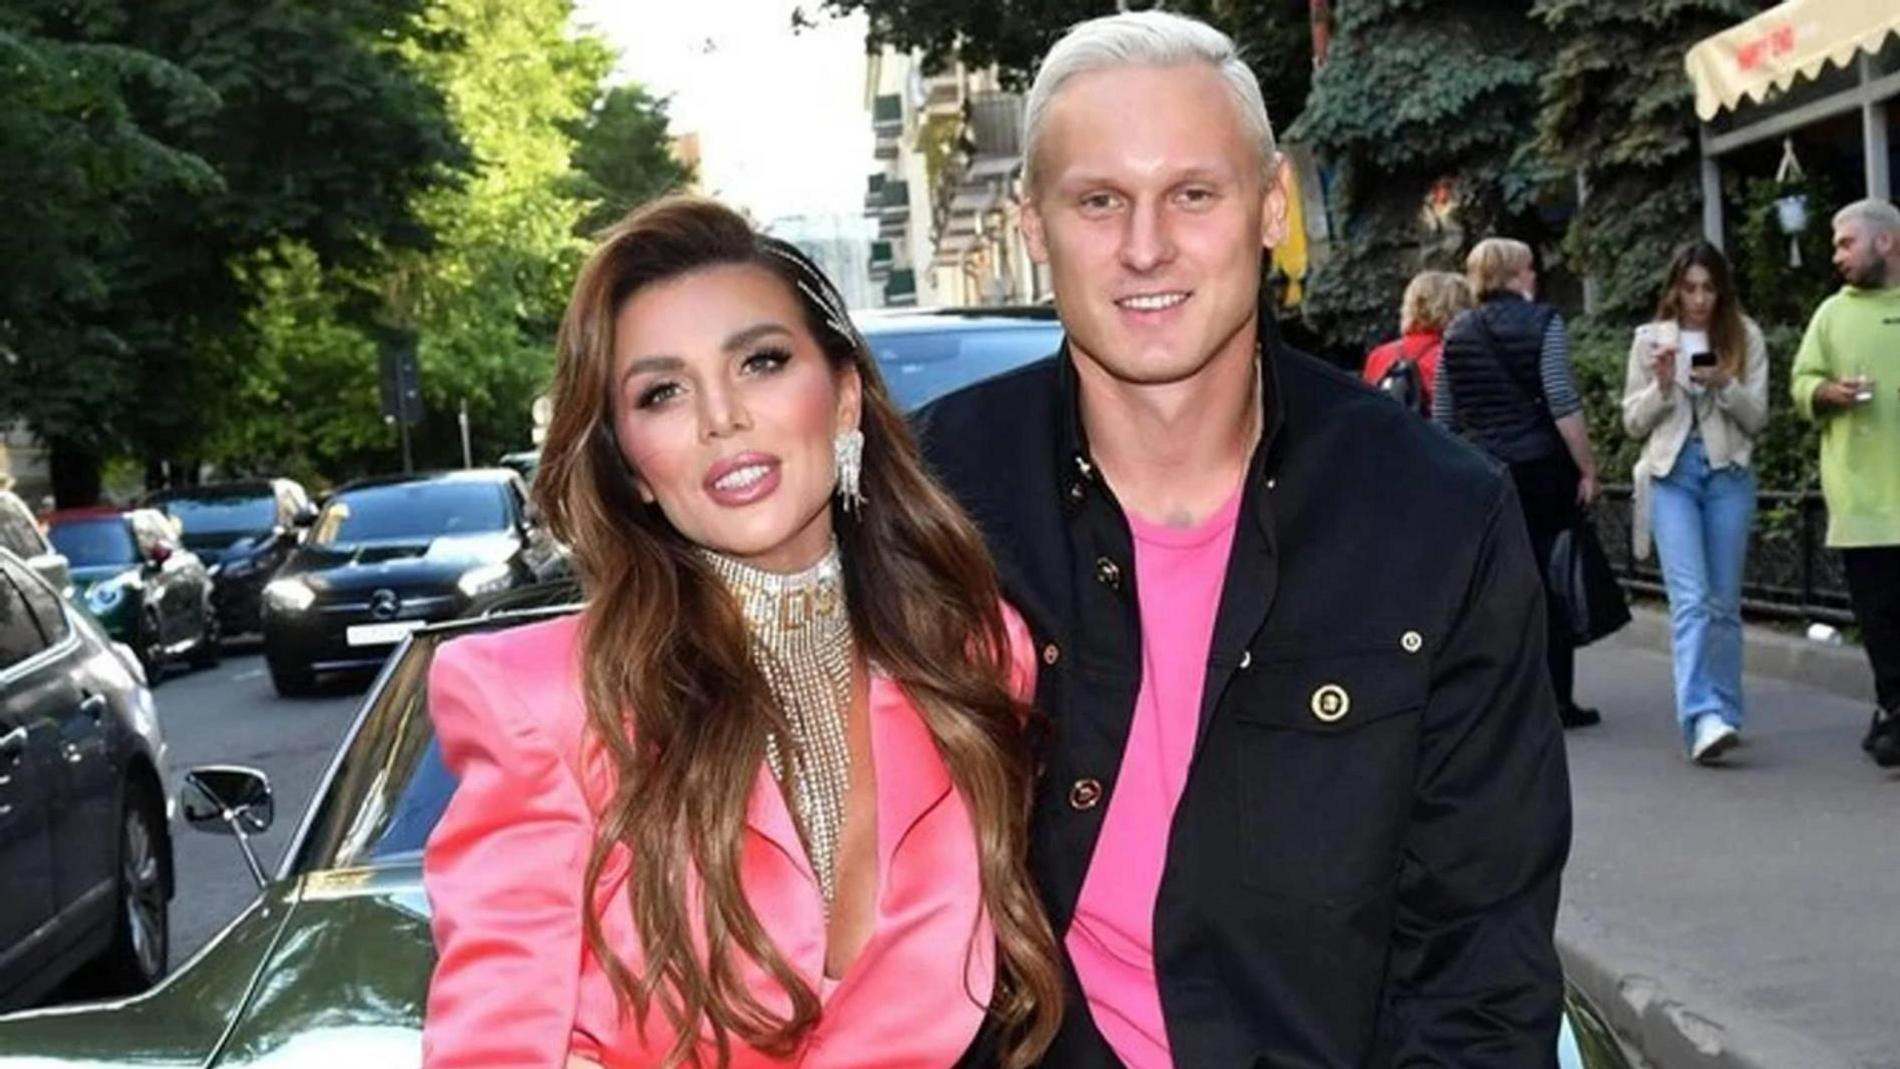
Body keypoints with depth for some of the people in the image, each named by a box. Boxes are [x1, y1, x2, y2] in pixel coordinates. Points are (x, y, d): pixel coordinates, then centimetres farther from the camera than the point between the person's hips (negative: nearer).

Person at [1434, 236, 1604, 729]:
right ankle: (1556, 701, 4)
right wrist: (1588, 468, -9)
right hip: (1542, 467, -4)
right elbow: (1563, 402, -13)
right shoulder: (1541, 323, -5)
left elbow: (1442, 417, 11)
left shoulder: (1457, 334, 10)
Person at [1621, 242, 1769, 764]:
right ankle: (1702, 718, -24)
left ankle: (1724, 712, 16)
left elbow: (1757, 418, 5)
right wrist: (1662, 386, -9)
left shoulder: (1745, 337, 7)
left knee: (1724, 601, 6)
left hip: (1729, 473, 2)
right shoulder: (1650, 339, 7)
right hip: (1672, 472, -1)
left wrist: (1724, 384, -13)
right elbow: (1633, 423, 9)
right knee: (1691, 598, -15)